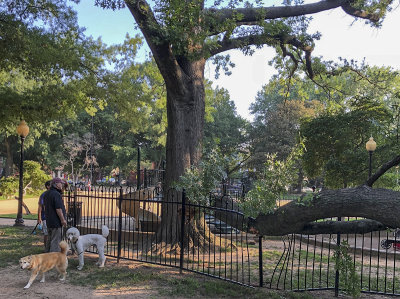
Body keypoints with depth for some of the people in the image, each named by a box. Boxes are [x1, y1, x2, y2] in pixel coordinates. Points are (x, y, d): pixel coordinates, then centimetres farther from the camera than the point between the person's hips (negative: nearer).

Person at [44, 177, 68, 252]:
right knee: (56, 241, -4)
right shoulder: (56, 194, -20)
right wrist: (63, 219, -17)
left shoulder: (47, 194, 11)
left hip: (49, 221, 10)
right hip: (56, 221, -10)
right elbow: (58, 208, -24)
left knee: (50, 239, 20)